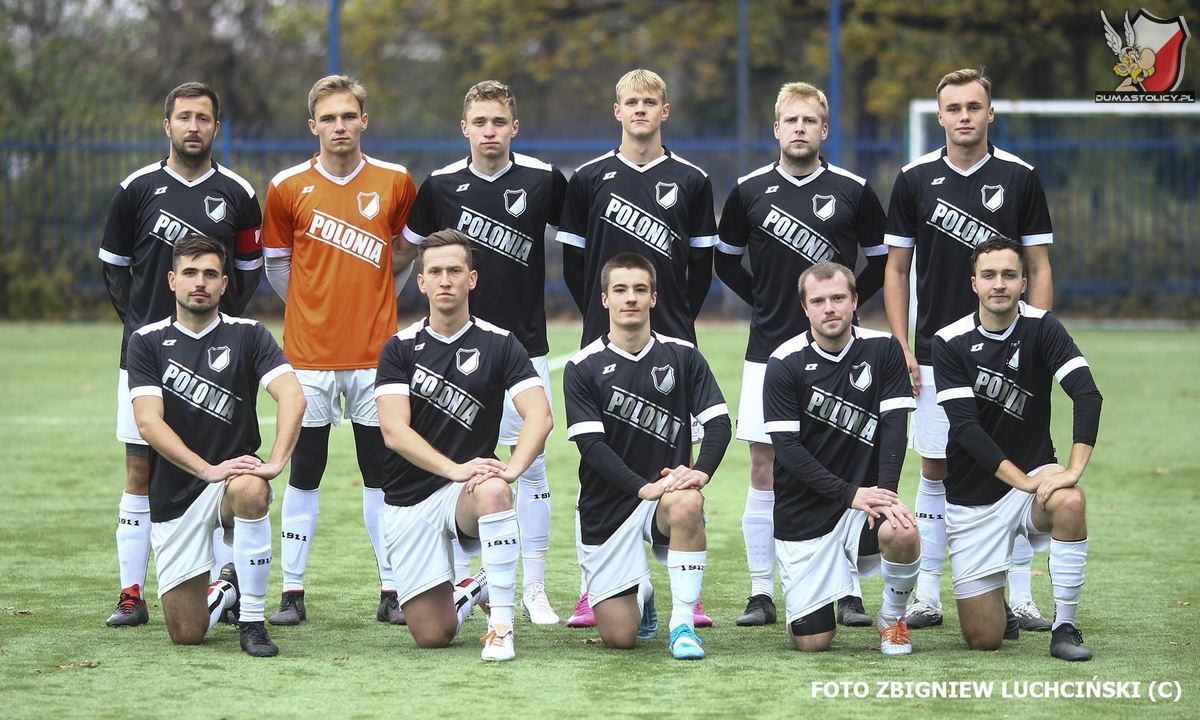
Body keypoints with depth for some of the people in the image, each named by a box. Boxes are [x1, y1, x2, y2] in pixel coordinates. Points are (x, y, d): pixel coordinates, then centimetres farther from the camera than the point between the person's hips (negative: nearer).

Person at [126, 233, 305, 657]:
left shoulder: (246, 336, -1)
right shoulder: (148, 342, 0)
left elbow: (292, 396, -16)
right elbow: (148, 422, -11)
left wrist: (276, 462, -32)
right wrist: (208, 469, -24)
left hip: (233, 474, -1)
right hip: (174, 493, 1)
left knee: (250, 489, -39)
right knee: (186, 634, -5)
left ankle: (252, 621, -24)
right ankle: (225, 590, 33)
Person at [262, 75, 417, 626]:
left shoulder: (394, 183, 2)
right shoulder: (288, 187, 0)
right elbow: (276, 264, 10)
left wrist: (372, 302, 11)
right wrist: (316, 307, 8)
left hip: (375, 351, 1)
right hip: (308, 353, -1)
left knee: (381, 472, 4)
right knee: (304, 472, 3)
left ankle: (391, 591, 10)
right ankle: (292, 593, 8)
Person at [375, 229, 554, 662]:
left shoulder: (498, 345, 0)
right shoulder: (401, 348, 1)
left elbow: (539, 415, -13)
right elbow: (394, 431, -11)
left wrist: (514, 466, -32)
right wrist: (455, 469, -26)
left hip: (463, 496, -1)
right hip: (409, 502, 1)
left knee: (492, 492, -39)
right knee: (431, 636, -6)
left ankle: (501, 625, -30)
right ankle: (466, 596, 31)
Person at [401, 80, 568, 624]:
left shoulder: (543, 181, -1)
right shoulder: (441, 186, 1)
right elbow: (409, 248, 15)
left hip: (524, 345, 0)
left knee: (531, 466, 0)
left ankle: (534, 589, 6)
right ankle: (460, 584, 11)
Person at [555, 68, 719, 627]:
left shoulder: (690, 181, 6)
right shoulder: (590, 178, 5)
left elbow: (702, 263, 11)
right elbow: (573, 261, 9)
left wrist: (680, 319, 7)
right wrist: (600, 315, 7)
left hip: (672, 341, 0)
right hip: (604, 342, 0)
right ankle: (594, 592, 6)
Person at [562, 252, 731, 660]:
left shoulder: (682, 356, 3)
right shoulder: (584, 368, -3)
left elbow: (718, 422, -3)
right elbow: (591, 444, -11)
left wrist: (701, 471, -23)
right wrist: (643, 487, -25)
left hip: (666, 491, 0)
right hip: (607, 506, 0)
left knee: (687, 504, -39)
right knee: (618, 636, -7)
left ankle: (683, 625, -24)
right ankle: (641, 594, 32)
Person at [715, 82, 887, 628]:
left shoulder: (852, 190, 2)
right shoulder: (750, 190, 4)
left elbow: (883, 259, 12)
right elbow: (726, 259, 17)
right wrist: (763, 300, 6)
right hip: (769, 349, 1)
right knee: (764, 473, 1)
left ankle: (849, 594, 5)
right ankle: (762, 594, 7)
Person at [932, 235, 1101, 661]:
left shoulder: (1041, 329, -7)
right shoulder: (950, 343, -7)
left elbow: (1087, 394, -19)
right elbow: (964, 427, -15)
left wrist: (1074, 468, -33)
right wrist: (1022, 480, -25)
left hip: (1032, 476, 0)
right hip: (972, 498, 0)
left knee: (1069, 501, -37)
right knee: (982, 640, -6)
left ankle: (1065, 628, -20)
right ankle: (998, 604, 33)